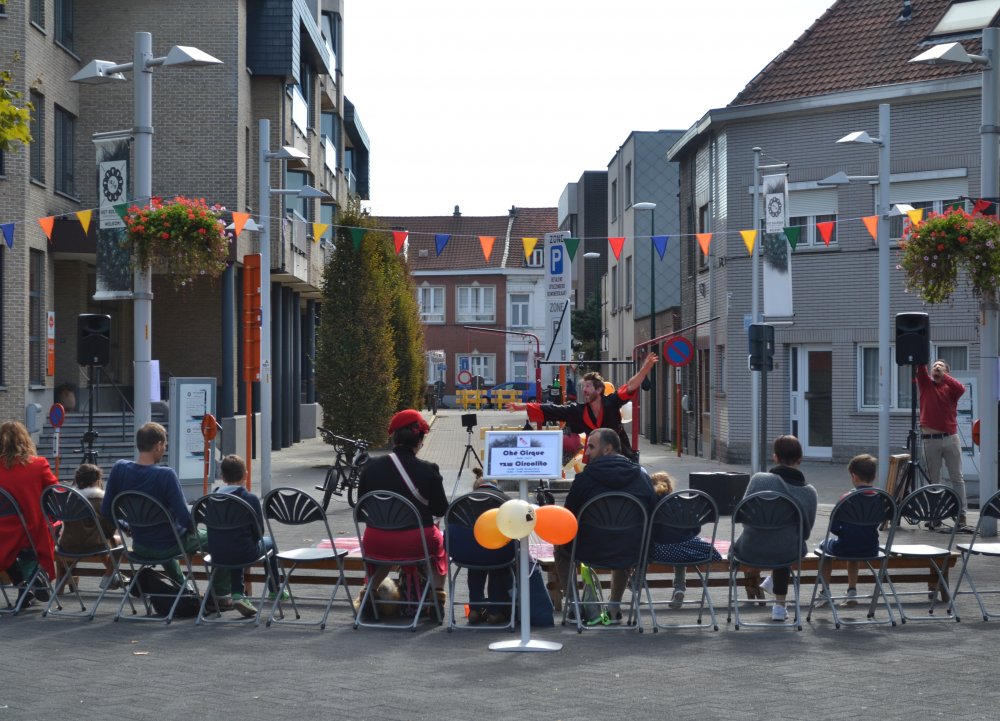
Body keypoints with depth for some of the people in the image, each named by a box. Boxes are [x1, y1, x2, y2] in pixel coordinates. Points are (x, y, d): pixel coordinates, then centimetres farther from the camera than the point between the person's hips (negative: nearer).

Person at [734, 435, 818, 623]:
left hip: (751, 550, -2)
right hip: (788, 553, 2)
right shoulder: (810, 492, -8)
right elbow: (806, 532, 0)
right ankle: (779, 606, 48)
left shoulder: (759, 480, -14)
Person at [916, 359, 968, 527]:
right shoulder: (925, 384, 10)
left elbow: (961, 389, -16)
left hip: (951, 438, -1)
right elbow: (920, 368, -3)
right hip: (930, 439, 1)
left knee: (957, 478, 3)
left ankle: (961, 513, 5)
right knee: (933, 479, 4)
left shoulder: (950, 387, 6)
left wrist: (943, 375, -13)